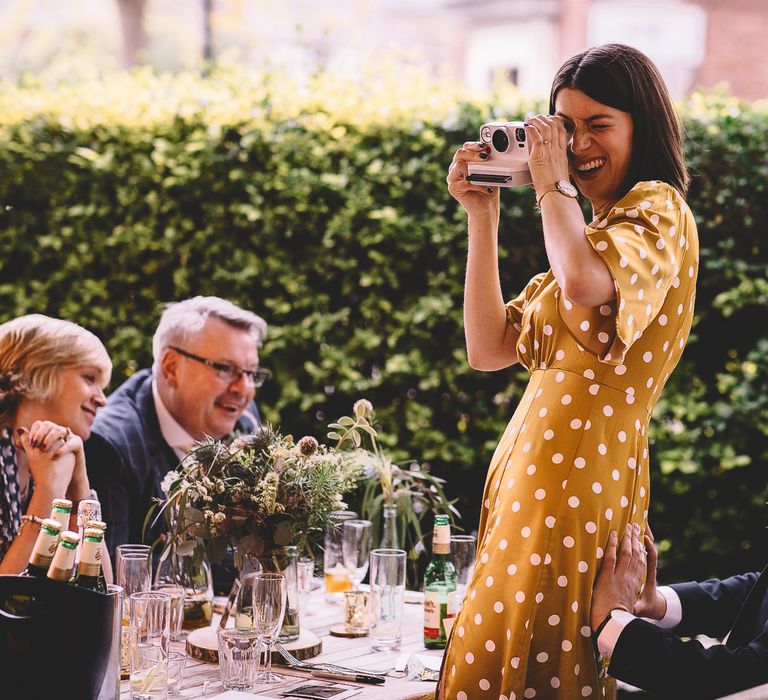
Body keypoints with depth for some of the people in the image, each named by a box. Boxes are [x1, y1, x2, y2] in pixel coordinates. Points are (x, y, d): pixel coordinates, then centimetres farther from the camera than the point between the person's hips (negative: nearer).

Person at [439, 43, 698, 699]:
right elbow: (489, 347, 14)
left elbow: (586, 286, -30)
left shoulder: (658, 210, -5)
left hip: (582, 470, -9)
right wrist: (482, 217, 10)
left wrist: (554, 184, -13)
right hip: (532, 469, 9)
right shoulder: (595, 228, 22)